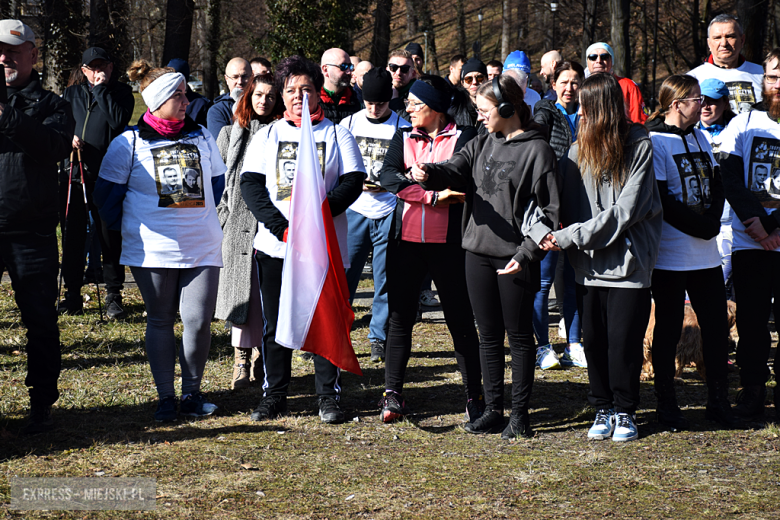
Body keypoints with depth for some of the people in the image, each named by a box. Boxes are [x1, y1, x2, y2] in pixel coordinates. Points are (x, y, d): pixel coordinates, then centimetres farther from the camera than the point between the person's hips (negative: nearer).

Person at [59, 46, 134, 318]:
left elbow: (118, 121, -13)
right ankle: (73, 295, 15)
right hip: (73, 173, 3)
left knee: (110, 237, -1)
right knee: (73, 236, 7)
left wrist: (101, 89, -10)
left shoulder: (121, 92, 5)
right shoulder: (71, 94, 15)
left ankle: (114, 296, 7)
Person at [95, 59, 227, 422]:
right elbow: (106, 192, 4)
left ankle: (192, 392, 13)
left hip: (202, 247, 2)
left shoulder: (201, 137, 8)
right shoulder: (130, 142, -2)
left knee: (198, 320, -4)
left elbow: (217, 182, 21)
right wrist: (128, 228, 8)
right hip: (152, 251, -2)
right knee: (160, 321, 6)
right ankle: (166, 397, 16)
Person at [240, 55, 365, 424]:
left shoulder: (336, 134, 6)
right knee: (276, 323, 6)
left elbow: (352, 182, -3)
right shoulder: (268, 136, 9)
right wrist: (282, 227, -13)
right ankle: (274, 394, 16)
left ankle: (328, 396, 10)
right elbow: (250, 184, 0)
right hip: (275, 245, 1)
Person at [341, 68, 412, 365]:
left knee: (385, 279, 3)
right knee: (343, 275, -2)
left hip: (388, 213, -1)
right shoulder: (349, 124, 6)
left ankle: (379, 338, 13)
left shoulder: (402, 128, 1)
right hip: (355, 210, 1)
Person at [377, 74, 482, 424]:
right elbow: (388, 176, -8)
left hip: (448, 242, -3)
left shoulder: (463, 138, 0)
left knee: (460, 320, 4)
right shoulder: (403, 138, 10)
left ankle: (474, 395, 13)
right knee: (400, 317, 5)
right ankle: (392, 394, 10)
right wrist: (434, 195, -18)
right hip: (405, 239, 3)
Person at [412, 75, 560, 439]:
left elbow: (549, 211, -9)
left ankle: (519, 414, 10)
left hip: (515, 258, -6)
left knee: (519, 335, 3)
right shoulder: (481, 145, 12)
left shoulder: (536, 150, -7)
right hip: (478, 252, 6)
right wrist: (429, 174, -26)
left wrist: (526, 254, -16)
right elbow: (456, 170, -4)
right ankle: (493, 410, 19)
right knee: (488, 335, 11)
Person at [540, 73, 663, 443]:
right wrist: (554, 237, -16)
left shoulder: (639, 147, -8)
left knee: (624, 341, 0)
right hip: (589, 265, 4)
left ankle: (625, 411, 16)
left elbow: (624, 211, -14)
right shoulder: (579, 149, 7)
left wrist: (569, 236, -16)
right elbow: (567, 204, 4)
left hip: (628, 262, -4)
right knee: (594, 340, 7)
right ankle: (603, 408, 21)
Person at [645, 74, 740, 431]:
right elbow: (660, 200, -16)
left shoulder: (700, 138, 13)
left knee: (716, 325, 8)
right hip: (670, 255, -7)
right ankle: (666, 405, 12)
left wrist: (712, 221, -4)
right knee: (668, 330, 3)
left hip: (706, 254, 7)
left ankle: (718, 401, 18)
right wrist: (700, 226, -15)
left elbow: (716, 186, 14)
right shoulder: (654, 141, -10)